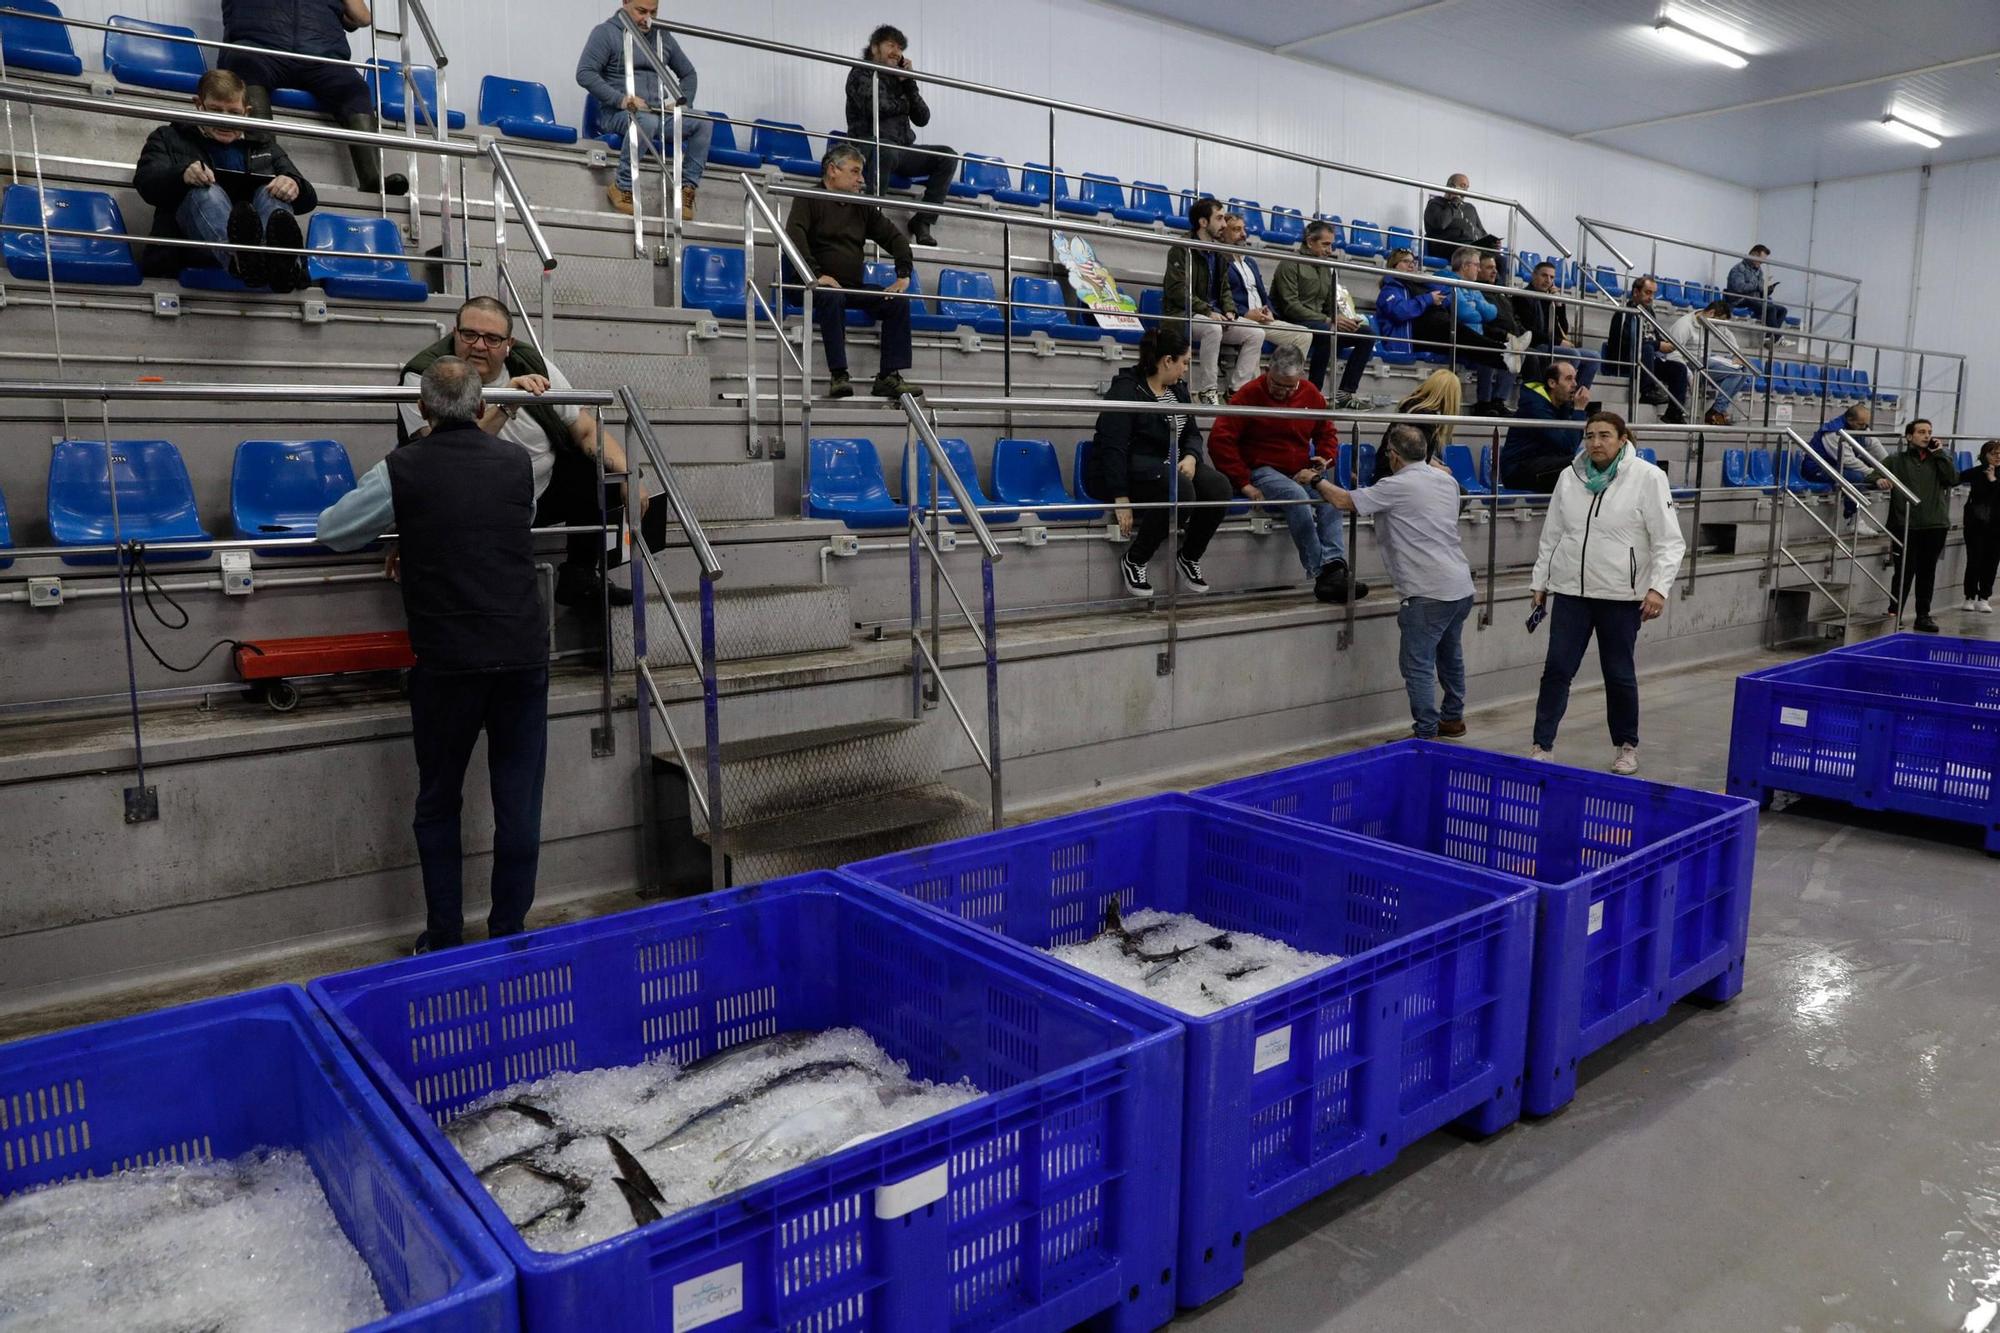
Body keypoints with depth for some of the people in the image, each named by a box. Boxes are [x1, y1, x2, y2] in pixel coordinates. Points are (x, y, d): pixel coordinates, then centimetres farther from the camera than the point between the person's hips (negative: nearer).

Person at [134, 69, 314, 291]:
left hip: (259, 238, 1)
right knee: (205, 191, -29)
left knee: (269, 194, -25)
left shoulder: (264, 147, 34)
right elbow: (145, 181, 8)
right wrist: (182, 174, -16)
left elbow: (308, 199, 21)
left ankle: (283, 263, -61)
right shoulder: (169, 137, 27)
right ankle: (240, 258, -65)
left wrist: (294, 185, -6)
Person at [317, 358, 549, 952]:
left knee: (438, 804, 13)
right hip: (524, 656, 2)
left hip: (447, 664, -2)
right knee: (519, 803, 8)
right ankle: (509, 934, 15)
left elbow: (331, 530, 7)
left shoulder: (403, 469, -4)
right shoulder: (517, 461, 4)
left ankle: (444, 940, 20)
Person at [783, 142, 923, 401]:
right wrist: (815, 274, -28)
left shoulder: (862, 206, 19)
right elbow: (794, 236, -15)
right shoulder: (810, 200, 3)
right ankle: (838, 375, -38)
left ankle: (889, 376, -20)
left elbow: (894, 237, 19)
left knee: (898, 302, -16)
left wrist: (904, 275, 1)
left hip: (854, 287, 5)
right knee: (832, 297, -38)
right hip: (821, 284, -5)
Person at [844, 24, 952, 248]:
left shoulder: (898, 79, 22)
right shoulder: (862, 74, 8)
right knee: (888, 151, -41)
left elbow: (922, 119, 11)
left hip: (901, 149, 6)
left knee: (948, 156, -11)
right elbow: (875, 106, -13)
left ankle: (922, 221, -16)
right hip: (870, 144, -6)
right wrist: (903, 105, 4)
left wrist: (908, 82, 4)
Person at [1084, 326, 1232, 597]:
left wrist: (1191, 457, -9)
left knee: (1219, 486, -18)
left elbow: (1192, 433, 16)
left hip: (1168, 467, 8)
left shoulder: (1177, 390, 13)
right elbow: (1113, 447, -19)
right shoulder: (1126, 389, -13)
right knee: (1180, 489, -35)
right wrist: (1121, 498, -26)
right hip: (1128, 471, -8)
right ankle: (1134, 561, -18)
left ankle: (1189, 555, 5)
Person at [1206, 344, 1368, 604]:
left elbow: (1327, 433, 24)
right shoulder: (1249, 394, -6)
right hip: (1262, 471, -5)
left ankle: (1334, 570, -36)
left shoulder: (1310, 394, 10)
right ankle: (1321, 573, -34)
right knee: (1296, 496, -35)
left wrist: (1324, 459, 1)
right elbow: (1220, 439, -11)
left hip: (1301, 473, 5)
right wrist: (1243, 483, -16)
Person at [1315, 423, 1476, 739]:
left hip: (1430, 593, -9)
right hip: (1462, 587, 9)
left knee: (1417, 663, -3)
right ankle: (1453, 718, 37)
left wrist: (1319, 480, 9)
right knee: (1449, 653, 23)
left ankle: (1426, 733, -2)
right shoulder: (1447, 480, 10)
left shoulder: (1396, 487, -12)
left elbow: (1343, 501, -9)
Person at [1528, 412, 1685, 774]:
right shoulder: (1569, 477, 6)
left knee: (1619, 674, 9)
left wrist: (1658, 587, -16)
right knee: (1557, 669, 1)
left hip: (1621, 595, -3)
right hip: (1570, 591, 3)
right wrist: (1540, 581, 14)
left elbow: (1668, 541, -7)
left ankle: (1627, 746, 27)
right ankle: (1542, 745, 8)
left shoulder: (1647, 477, -6)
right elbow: (1551, 535, 14)